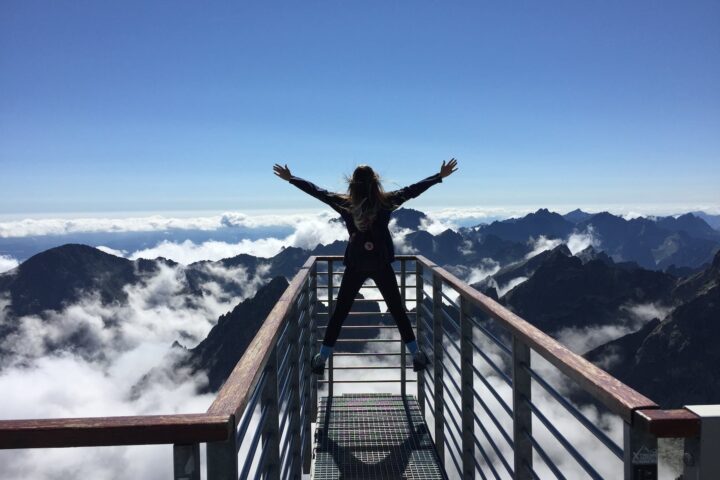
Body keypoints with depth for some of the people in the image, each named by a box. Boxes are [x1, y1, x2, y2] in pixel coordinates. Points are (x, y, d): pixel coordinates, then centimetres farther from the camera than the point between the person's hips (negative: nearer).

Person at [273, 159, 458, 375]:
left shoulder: (345, 203, -5)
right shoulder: (386, 201, -7)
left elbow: (317, 191, 4)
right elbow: (412, 190, 0)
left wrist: (290, 178, 16)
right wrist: (440, 176, 9)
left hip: (355, 266, 1)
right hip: (381, 265, 0)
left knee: (339, 312, 10)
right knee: (397, 310, 11)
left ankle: (322, 358, 14)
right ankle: (416, 355, 16)